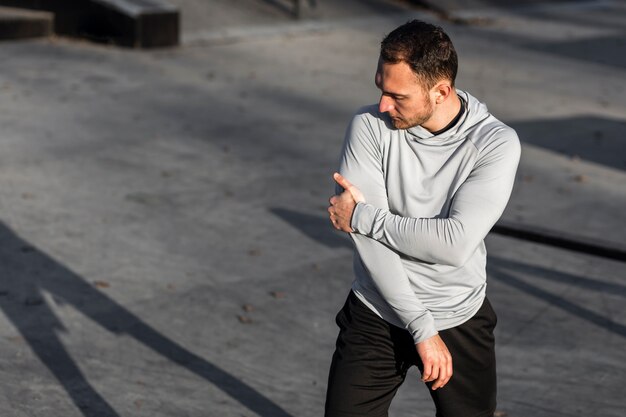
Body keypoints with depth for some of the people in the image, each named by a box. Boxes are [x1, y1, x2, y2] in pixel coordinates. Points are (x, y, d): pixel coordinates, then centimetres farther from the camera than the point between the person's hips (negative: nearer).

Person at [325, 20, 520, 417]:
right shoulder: (370, 125, -13)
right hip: (377, 314, 1)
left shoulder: (497, 144, -16)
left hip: (461, 320, 0)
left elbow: (455, 243, -26)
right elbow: (370, 243, -18)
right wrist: (422, 328, -20)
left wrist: (362, 216, -19)